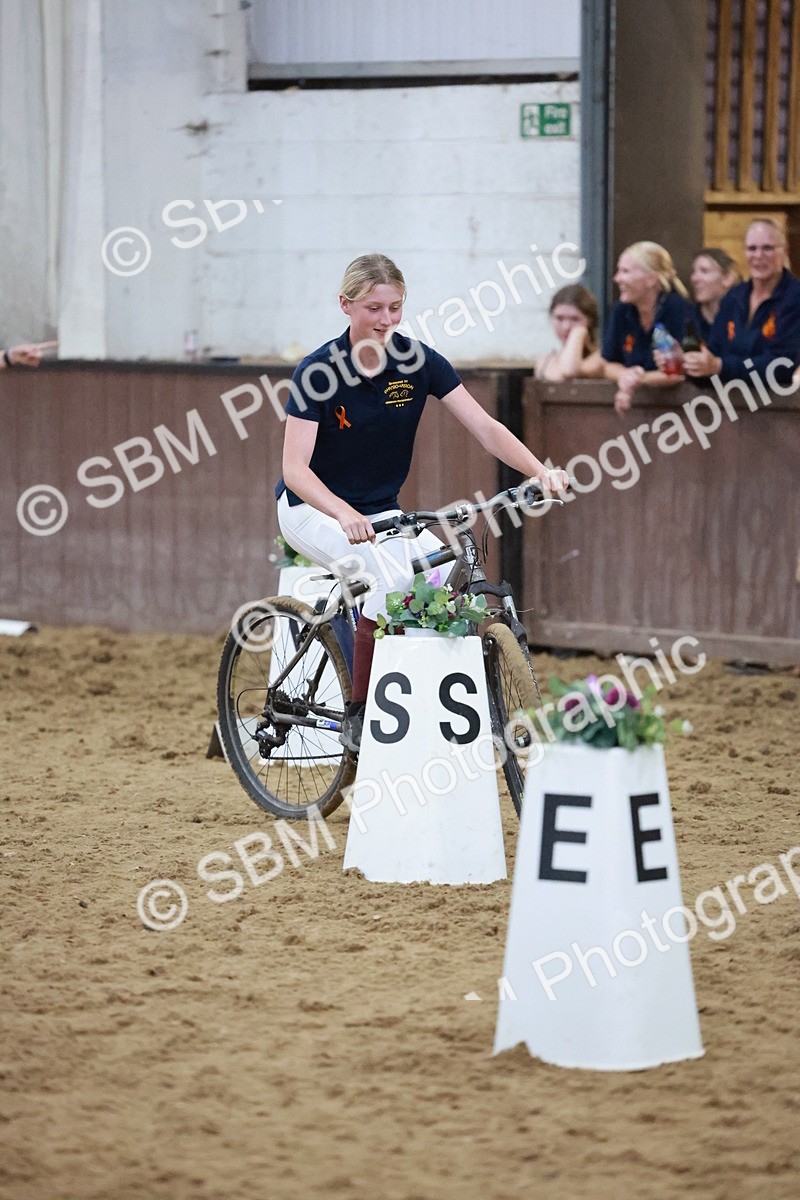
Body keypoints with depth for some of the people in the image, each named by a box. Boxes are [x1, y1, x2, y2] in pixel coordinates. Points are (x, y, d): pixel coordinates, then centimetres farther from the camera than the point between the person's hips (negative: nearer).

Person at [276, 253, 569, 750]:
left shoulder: (417, 361, -9)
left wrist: (541, 471, -29)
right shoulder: (318, 371, -20)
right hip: (313, 510, -5)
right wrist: (346, 515, -45)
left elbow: (486, 428, -12)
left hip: (380, 512, 5)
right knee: (393, 576, -32)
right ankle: (357, 717, -19)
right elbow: (296, 469, -27)